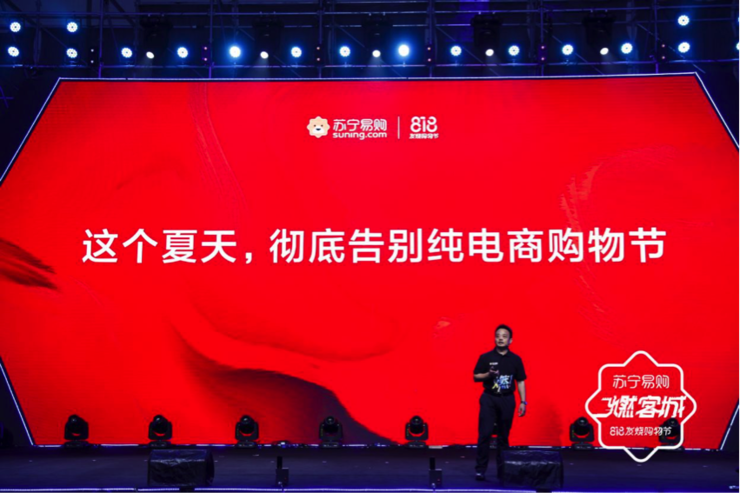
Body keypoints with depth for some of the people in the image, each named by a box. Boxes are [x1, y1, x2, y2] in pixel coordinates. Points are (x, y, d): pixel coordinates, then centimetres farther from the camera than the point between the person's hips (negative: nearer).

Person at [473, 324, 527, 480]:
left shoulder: (515, 360, 4)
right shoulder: (486, 357, -1)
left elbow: (520, 381, 7)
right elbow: (476, 377, 2)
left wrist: (523, 402, 1)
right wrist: (488, 374, -18)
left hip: (507, 400, 2)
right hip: (489, 399, -2)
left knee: (503, 435, 8)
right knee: (485, 434, -8)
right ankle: (480, 469, -5)